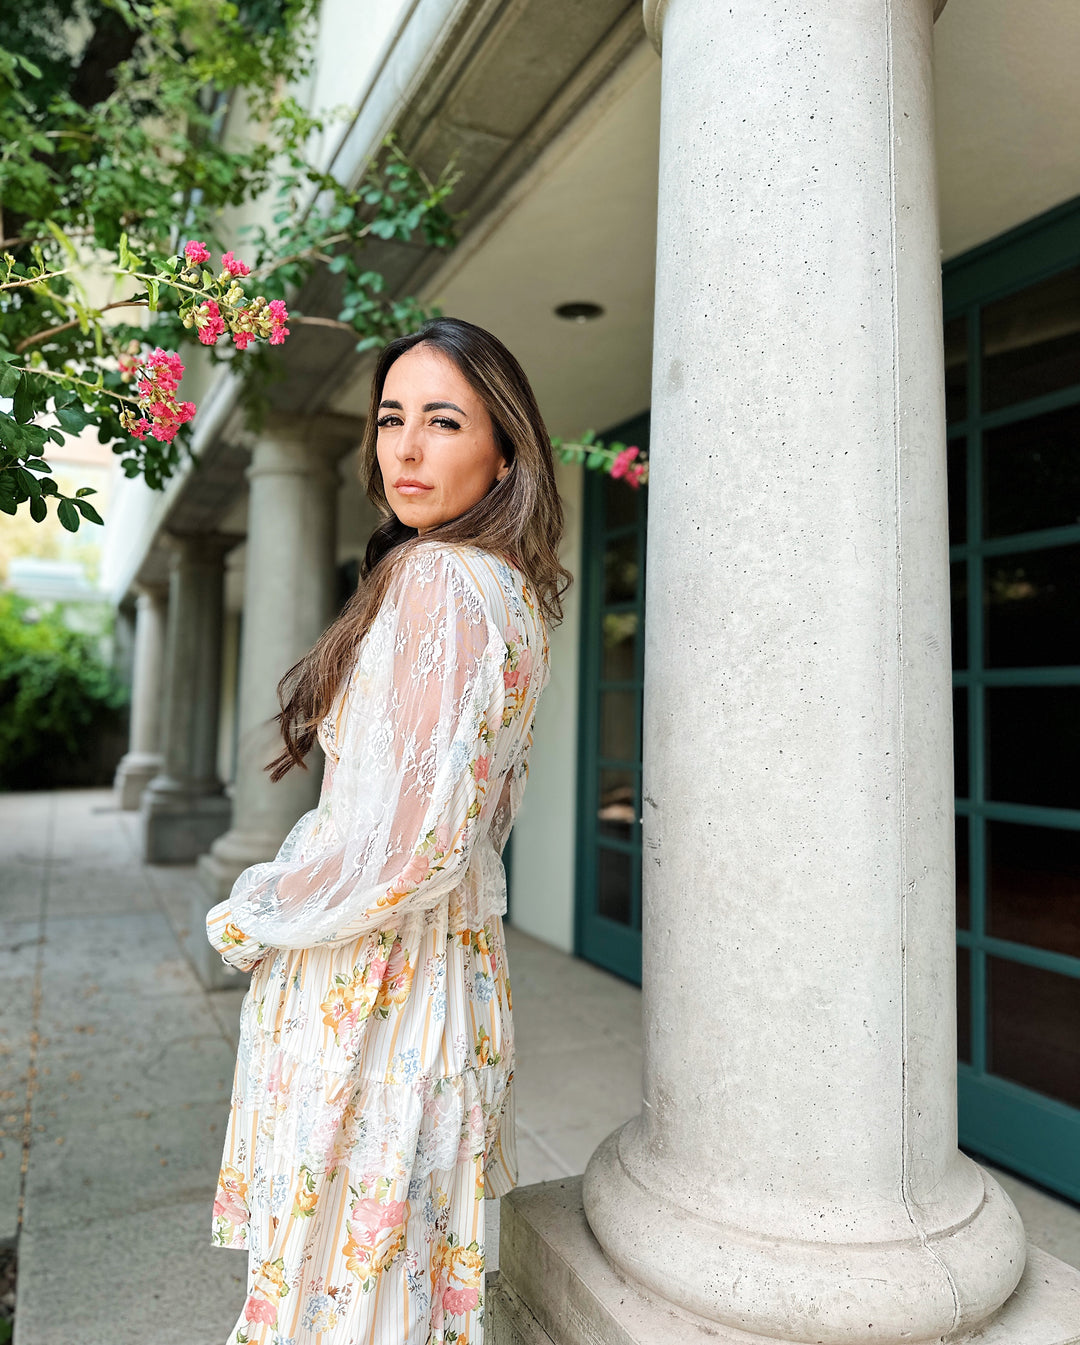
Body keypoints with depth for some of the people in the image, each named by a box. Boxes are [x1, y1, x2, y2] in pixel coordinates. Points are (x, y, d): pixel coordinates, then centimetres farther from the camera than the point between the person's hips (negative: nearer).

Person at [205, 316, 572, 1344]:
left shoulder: (437, 578, -21)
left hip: (364, 986, -9)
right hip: (453, 960, 9)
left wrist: (250, 918, -9)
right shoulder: (512, 589, 8)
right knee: (414, 1261, 25)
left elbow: (410, 841, -26)